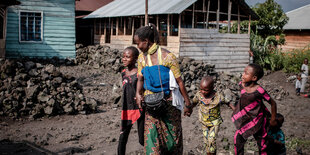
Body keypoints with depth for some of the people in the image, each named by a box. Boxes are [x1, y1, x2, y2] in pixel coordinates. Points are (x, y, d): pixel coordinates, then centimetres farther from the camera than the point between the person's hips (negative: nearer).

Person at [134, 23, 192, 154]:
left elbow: (179, 81, -11)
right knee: (151, 134, 1)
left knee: (172, 133, 9)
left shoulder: (167, 56, -14)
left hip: (168, 101, -4)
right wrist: (138, 94, -6)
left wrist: (187, 103, -8)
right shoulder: (142, 57, 4)